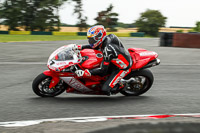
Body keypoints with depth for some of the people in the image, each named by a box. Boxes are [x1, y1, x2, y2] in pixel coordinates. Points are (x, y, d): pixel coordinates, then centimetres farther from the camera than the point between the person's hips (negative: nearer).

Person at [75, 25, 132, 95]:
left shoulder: (108, 49, -33)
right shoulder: (107, 39, -6)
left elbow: (103, 70, -31)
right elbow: (94, 46, 16)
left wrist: (85, 72, -33)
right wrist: (80, 47, 5)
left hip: (123, 68, -9)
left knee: (105, 89, -16)